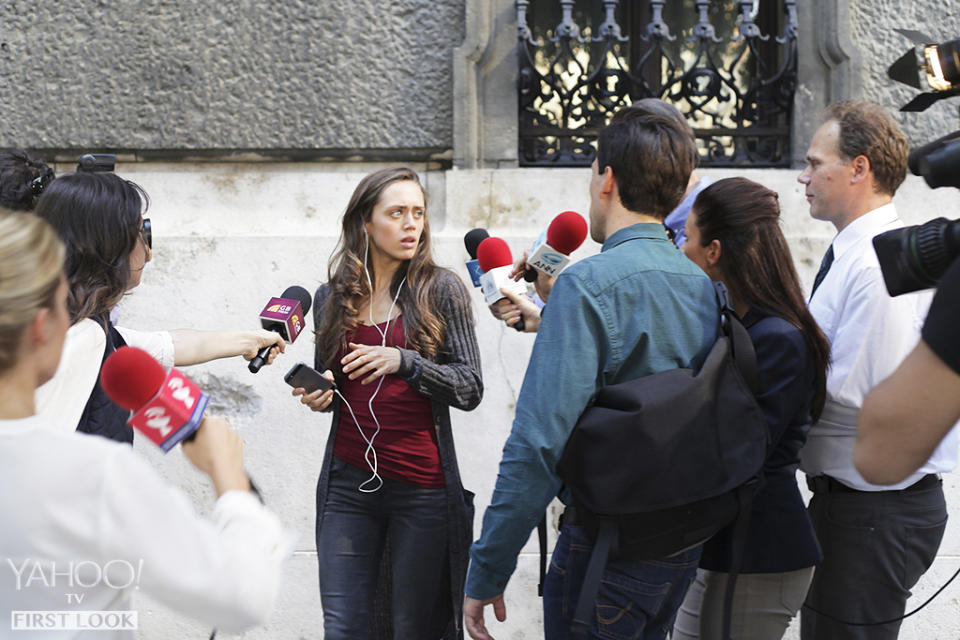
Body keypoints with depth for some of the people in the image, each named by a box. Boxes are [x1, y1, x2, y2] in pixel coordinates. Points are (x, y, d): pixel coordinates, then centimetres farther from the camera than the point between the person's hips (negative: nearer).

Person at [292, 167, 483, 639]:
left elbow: (470, 389, -5)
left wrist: (403, 361, -19)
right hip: (348, 481, 2)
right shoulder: (332, 298, 8)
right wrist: (319, 396, -1)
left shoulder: (441, 290, -1)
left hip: (423, 488, -2)